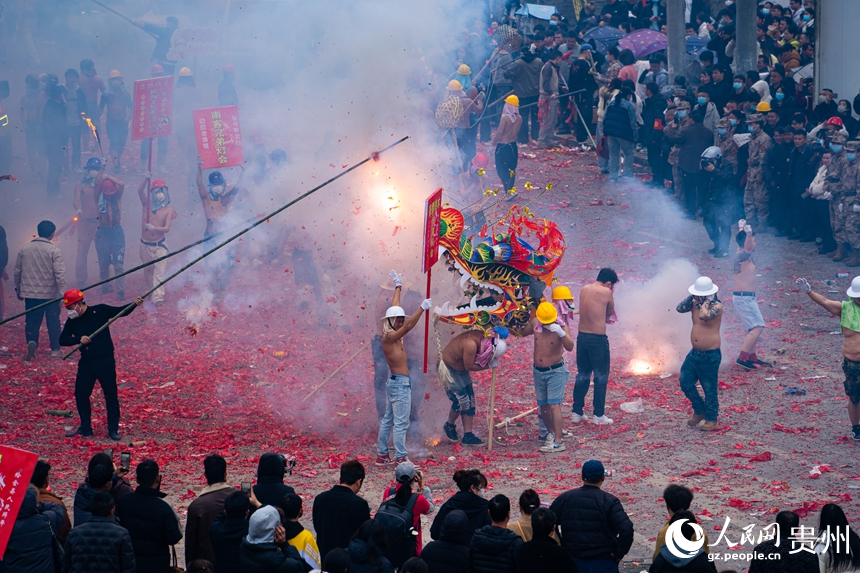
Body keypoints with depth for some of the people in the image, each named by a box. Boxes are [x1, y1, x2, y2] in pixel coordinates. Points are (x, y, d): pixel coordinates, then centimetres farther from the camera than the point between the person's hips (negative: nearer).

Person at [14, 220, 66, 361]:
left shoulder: (25, 249, 3)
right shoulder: (54, 250, -10)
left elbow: (17, 271, 10)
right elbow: (59, 273, -15)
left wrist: (18, 289, 22)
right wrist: (62, 291, -9)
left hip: (30, 294, 3)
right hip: (51, 293, -3)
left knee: (32, 321, 7)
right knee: (53, 321, 10)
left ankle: (31, 342, -17)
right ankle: (55, 349, 15)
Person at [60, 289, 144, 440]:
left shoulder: (100, 311, -7)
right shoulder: (72, 321, 3)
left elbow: (121, 311, -2)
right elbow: (62, 340, -2)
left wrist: (135, 304, -18)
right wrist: (79, 339, -18)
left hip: (105, 361, -4)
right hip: (86, 362, 4)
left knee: (111, 394, 1)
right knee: (80, 394, 6)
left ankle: (113, 429, 10)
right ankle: (85, 428, 20)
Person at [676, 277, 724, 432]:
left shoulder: (716, 307, -17)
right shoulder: (695, 303, 4)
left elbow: (703, 315, -35)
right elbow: (680, 308, -9)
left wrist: (707, 300, -23)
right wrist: (692, 297, -10)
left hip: (710, 355, -8)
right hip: (695, 353, 8)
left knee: (709, 388, 3)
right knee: (685, 382, 11)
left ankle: (711, 419, 17)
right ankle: (699, 411, 29)